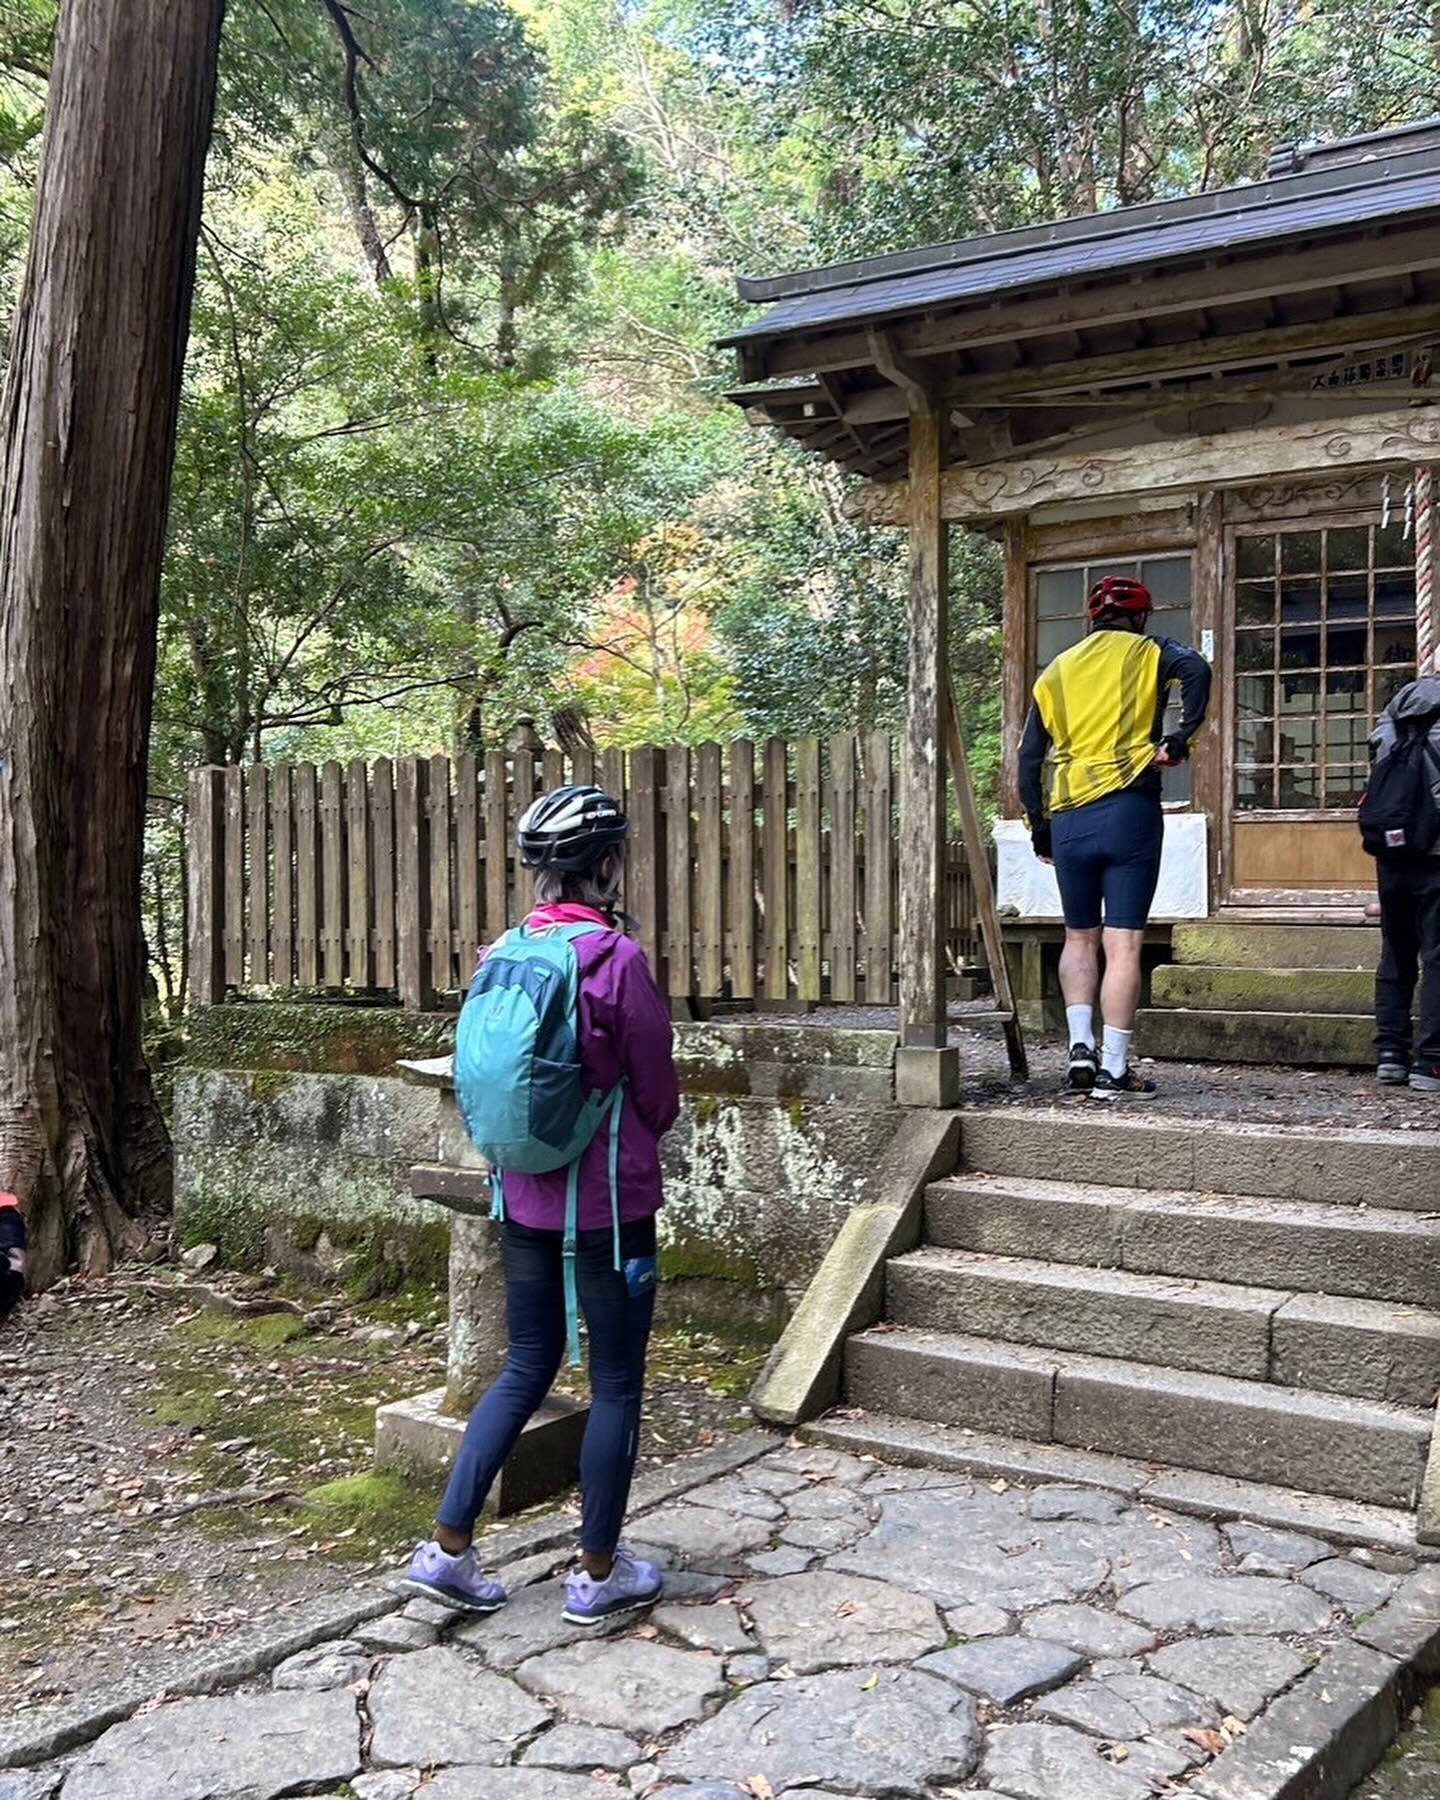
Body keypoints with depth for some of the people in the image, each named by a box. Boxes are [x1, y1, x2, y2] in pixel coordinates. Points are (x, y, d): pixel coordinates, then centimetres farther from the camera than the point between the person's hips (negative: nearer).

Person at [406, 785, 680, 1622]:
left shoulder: (503, 954, 0)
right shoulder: (617, 959, -17)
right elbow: (658, 1090, -6)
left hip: (523, 1198, 6)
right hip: (607, 1202, -6)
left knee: (527, 1368, 18)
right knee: (616, 1383, 8)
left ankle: (449, 1546, 19)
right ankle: (599, 1574, 19)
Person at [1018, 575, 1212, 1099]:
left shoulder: (1057, 671, 16)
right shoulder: (1147, 653, 6)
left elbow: (1029, 760, 13)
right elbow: (1197, 671, -18)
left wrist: (1040, 828, 18)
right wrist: (1179, 740, -13)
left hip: (1068, 819, 3)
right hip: (1128, 810, -3)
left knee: (1079, 937, 18)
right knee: (1123, 943, -2)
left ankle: (1080, 1046, 5)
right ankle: (1113, 1070, -2)